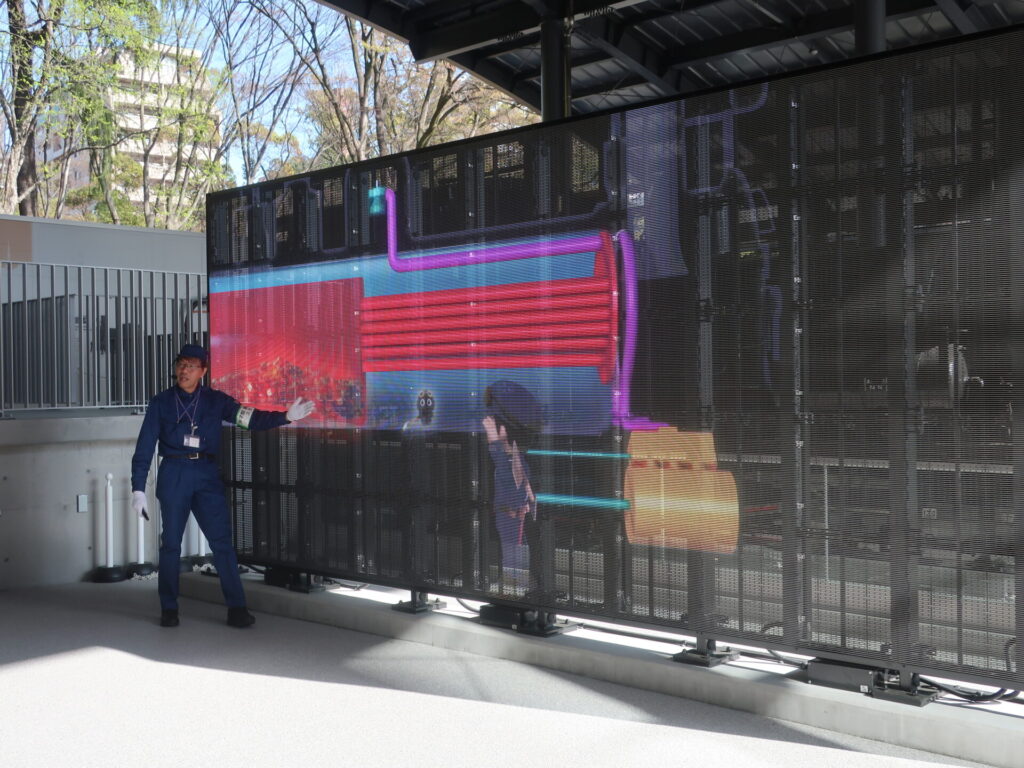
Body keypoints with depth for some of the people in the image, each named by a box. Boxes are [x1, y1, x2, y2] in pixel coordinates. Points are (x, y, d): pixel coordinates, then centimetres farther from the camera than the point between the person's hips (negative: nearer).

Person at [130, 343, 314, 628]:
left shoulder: (215, 400, 5)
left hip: (207, 475, 0)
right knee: (170, 543, 5)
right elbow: (145, 447, 4)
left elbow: (251, 418, -4)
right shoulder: (161, 403, 4)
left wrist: (285, 416, -19)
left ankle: (236, 607, -3)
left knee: (222, 541, -5)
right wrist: (138, 488, 0)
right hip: (173, 476, 0)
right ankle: (169, 609, 17)